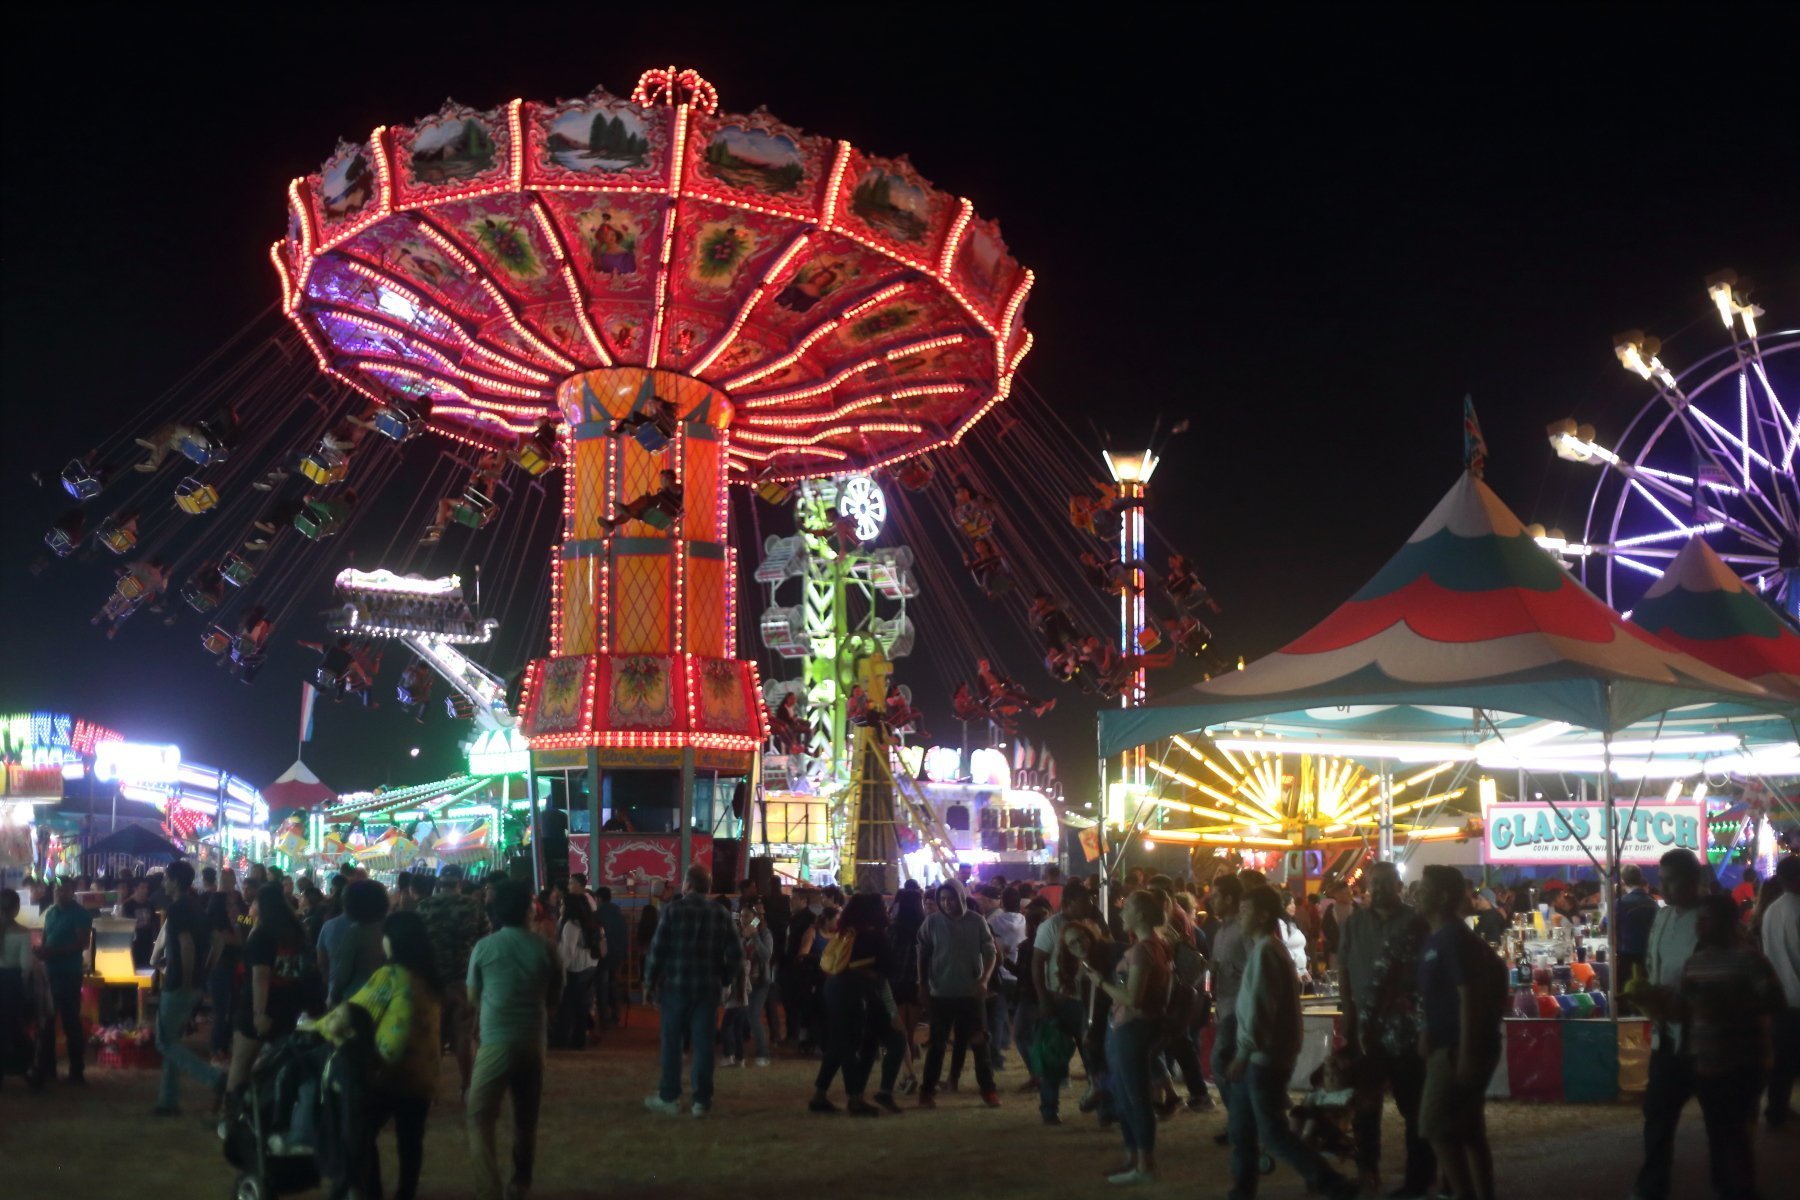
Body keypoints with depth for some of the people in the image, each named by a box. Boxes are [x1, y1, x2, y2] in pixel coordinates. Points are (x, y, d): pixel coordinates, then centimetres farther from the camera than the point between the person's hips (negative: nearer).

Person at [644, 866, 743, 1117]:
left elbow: (657, 949, -7)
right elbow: (736, 954, 0)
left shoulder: (673, 910, -6)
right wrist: (723, 979, 13)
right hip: (708, 987, 2)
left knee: (671, 1042, 7)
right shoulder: (721, 914, 3)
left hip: (675, 984, -2)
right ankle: (701, 1101, 4)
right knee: (703, 1043, 4)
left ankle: (669, 1097, 11)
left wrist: (649, 982, 3)